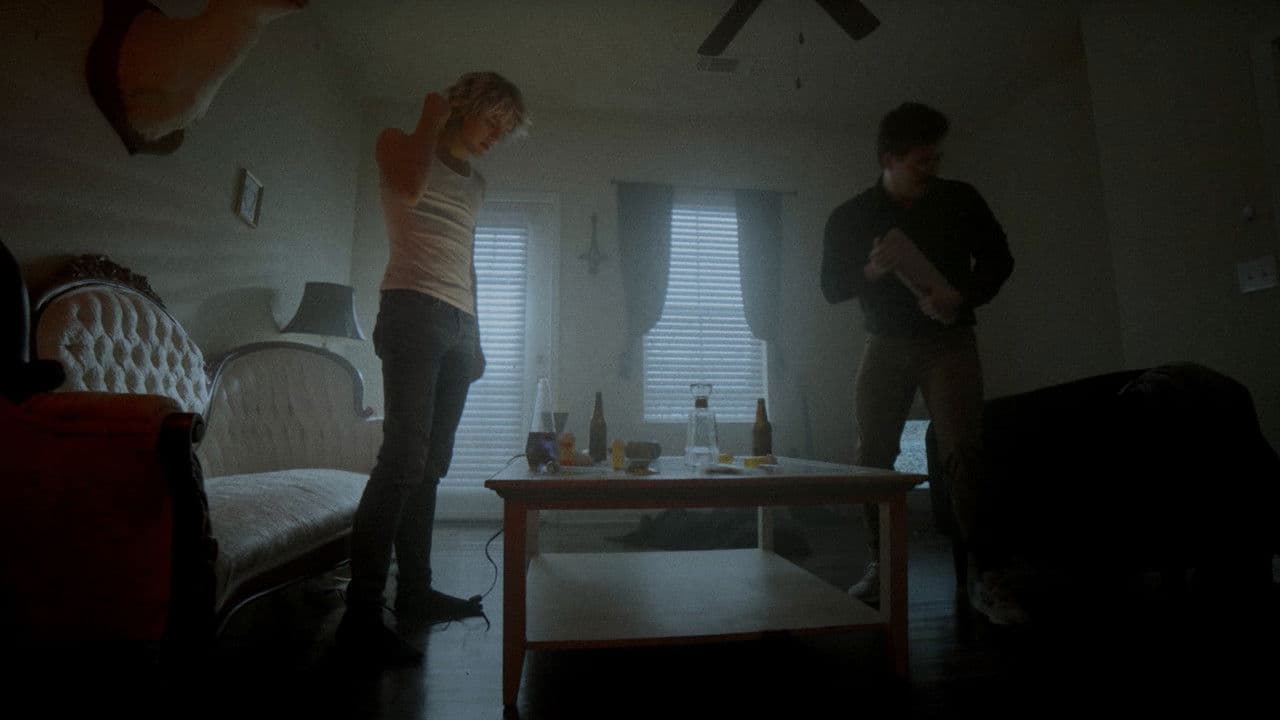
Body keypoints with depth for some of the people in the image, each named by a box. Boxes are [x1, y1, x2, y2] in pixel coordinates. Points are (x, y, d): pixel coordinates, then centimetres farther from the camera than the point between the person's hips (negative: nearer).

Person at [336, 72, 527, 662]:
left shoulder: (475, 183, 26)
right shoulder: (399, 141, 10)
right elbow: (409, 187, -14)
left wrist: (475, 338, 20)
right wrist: (431, 119, 2)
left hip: (459, 326, 7)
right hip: (414, 310, -6)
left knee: (431, 463, 4)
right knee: (405, 455, -17)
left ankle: (414, 592, 12)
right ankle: (361, 612, -10)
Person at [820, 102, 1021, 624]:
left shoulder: (960, 200, -1)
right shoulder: (849, 218, -1)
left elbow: (998, 259, 6)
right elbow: (832, 288, 1)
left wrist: (963, 296, -15)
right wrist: (870, 271, -20)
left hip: (949, 341, -1)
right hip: (886, 345, 1)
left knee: (962, 454, -14)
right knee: (871, 457, -1)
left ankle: (984, 576, -2)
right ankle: (880, 568, 13)